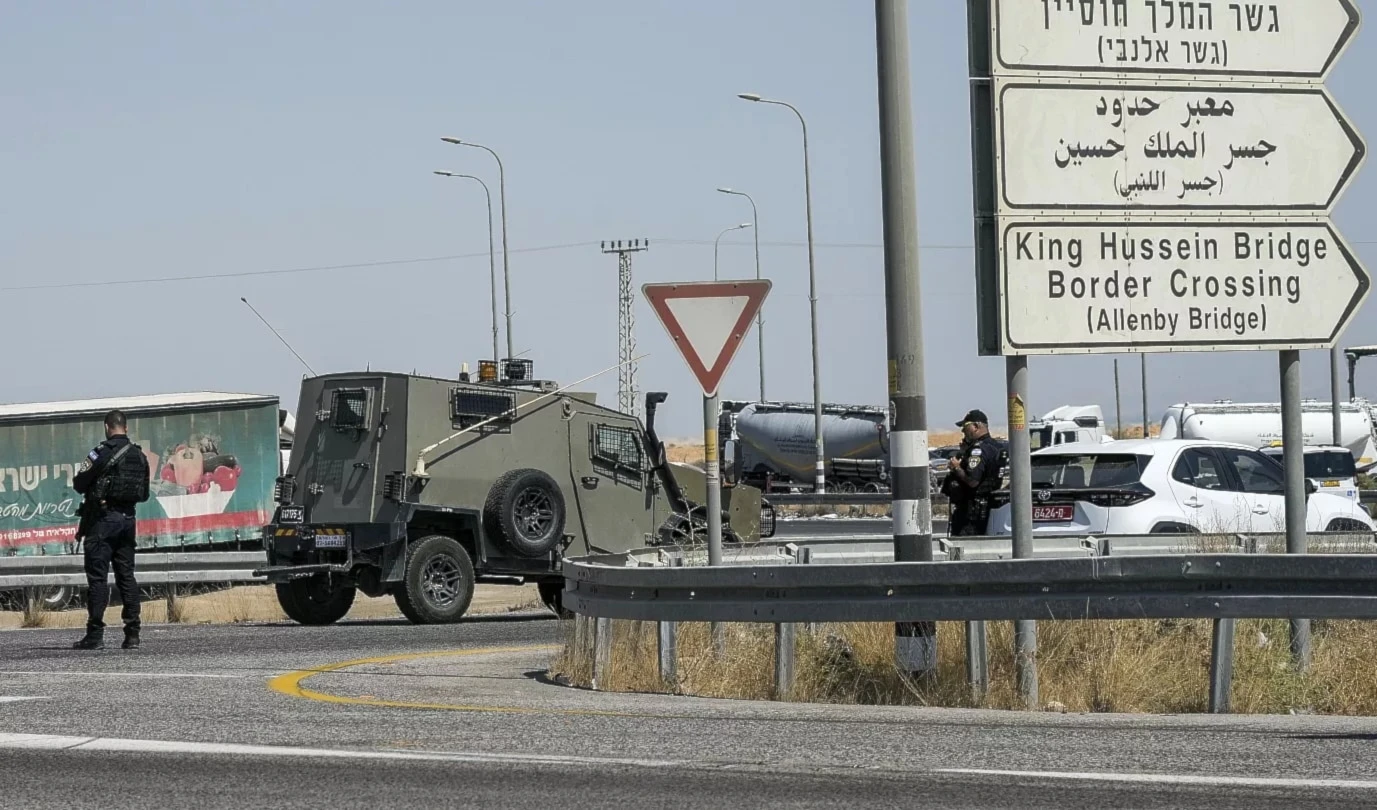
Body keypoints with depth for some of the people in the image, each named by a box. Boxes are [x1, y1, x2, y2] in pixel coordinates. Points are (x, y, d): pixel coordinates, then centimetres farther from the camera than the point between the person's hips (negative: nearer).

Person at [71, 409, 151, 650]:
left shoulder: (102, 452, -11)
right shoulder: (140, 456, 8)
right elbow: (144, 494, 14)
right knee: (126, 576, 9)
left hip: (102, 518, -6)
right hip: (127, 518, 6)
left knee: (97, 577, -5)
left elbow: (79, 483, -7)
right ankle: (132, 633, 5)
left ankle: (95, 633, -8)